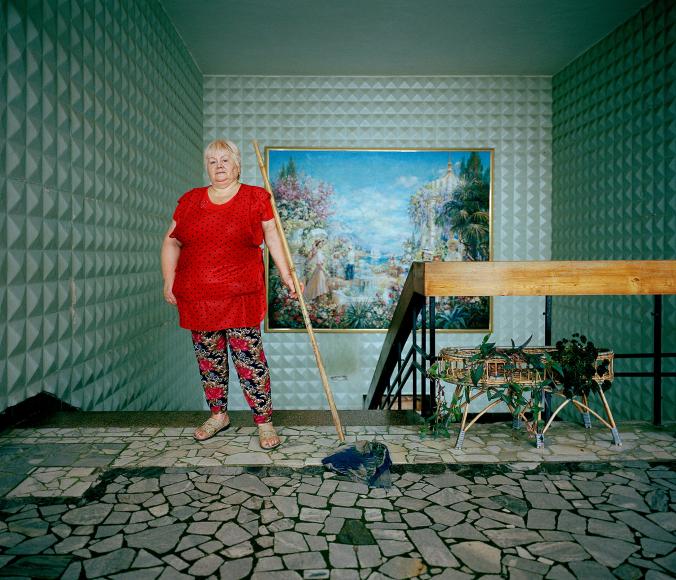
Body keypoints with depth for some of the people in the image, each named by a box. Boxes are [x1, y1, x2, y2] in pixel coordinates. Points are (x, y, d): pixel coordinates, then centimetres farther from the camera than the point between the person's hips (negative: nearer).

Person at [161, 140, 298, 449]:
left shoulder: (256, 197, 4)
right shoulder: (189, 200, 12)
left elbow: (272, 236, 7)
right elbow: (171, 242, 15)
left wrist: (286, 275, 0)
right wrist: (169, 281, 7)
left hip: (241, 296, -4)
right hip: (197, 296, 4)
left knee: (249, 357, -5)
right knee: (208, 358, 12)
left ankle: (264, 420, 6)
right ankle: (218, 415, 28)